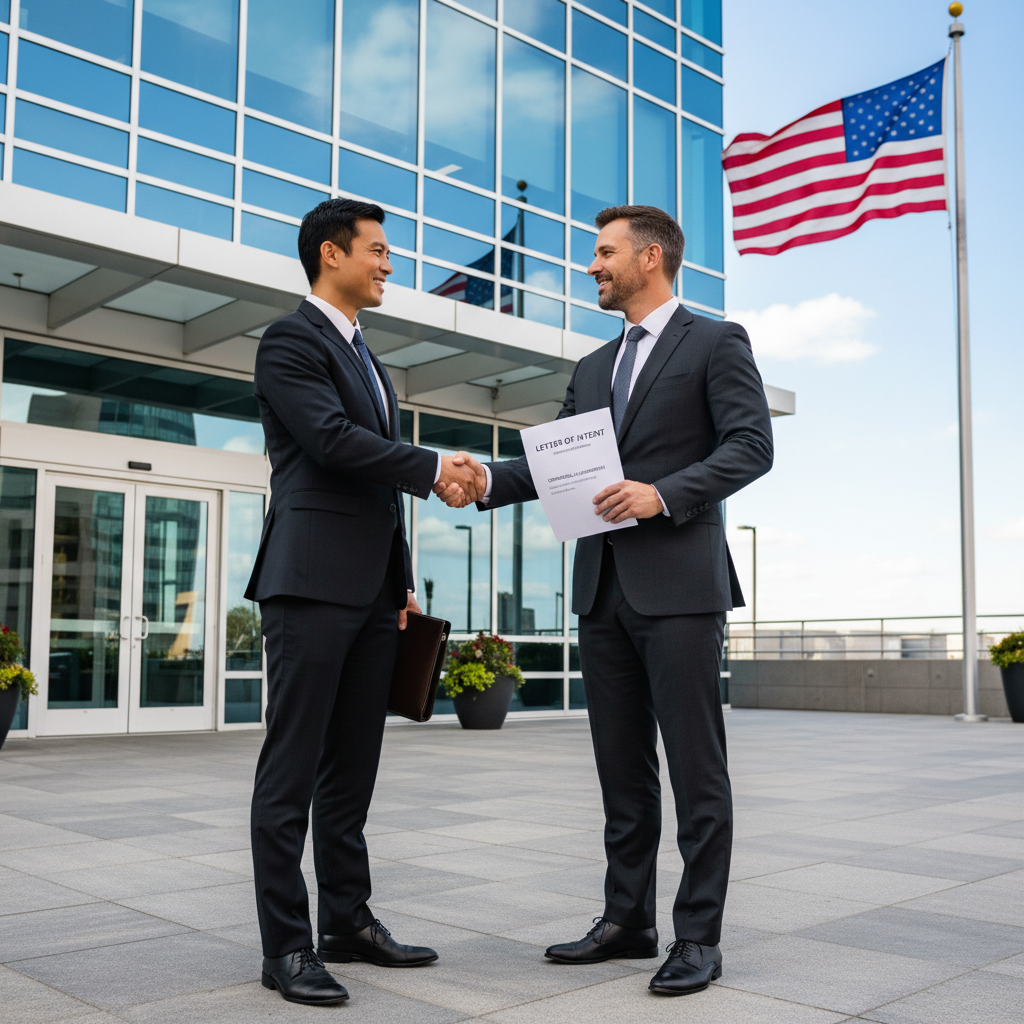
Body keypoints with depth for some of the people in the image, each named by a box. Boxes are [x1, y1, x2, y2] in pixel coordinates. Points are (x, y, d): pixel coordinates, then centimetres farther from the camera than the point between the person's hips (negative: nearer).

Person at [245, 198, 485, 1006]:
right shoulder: (290, 340, -3)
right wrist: (435, 469, -7)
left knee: (352, 767, 11)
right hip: (313, 579, -8)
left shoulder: (366, 359, 23)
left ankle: (349, 921, 19)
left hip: (372, 589, 8)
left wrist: (403, 582, 17)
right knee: (293, 769, -4)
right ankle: (287, 945, 2)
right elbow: (333, 439, -17)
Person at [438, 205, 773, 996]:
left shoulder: (716, 342, 2)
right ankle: (627, 920, 20)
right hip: (603, 587, 7)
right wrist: (489, 480, -4)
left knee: (696, 768, -1)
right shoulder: (595, 367, 21)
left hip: (680, 583, -6)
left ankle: (699, 936, 8)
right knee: (622, 767, 11)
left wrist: (663, 494, -19)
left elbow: (751, 446, -8)